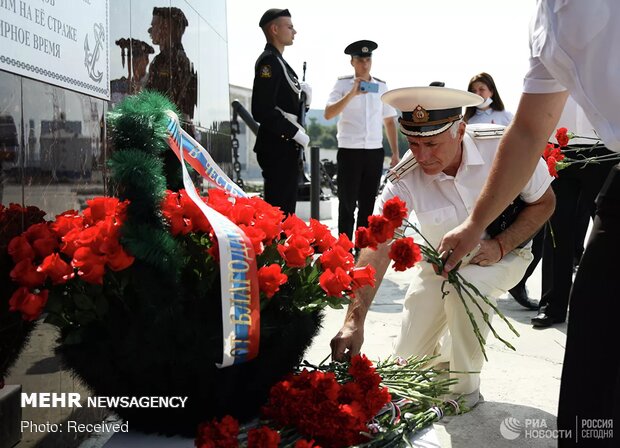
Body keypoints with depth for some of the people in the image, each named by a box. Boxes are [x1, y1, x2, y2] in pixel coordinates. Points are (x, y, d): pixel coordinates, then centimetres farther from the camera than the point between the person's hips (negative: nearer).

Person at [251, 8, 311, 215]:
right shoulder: (268, 61, -13)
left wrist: (301, 93, 5)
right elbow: (262, 111, -23)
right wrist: (296, 133, -18)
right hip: (278, 148, -10)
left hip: (285, 147, 10)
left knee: (285, 208, 16)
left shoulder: (278, 61, 17)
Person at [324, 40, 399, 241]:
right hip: (349, 150, -4)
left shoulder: (381, 86, 10)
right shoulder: (342, 84, -1)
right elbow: (328, 114, -14)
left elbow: (389, 121, 14)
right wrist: (352, 94, -24)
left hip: (375, 151, 4)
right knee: (347, 204, 0)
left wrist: (395, 153, 8)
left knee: (368, 204, 8)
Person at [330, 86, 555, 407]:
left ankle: (465, 388, -13)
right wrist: (354, 322, -40)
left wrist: (500, 246, -25)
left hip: (502, 255, -2)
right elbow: (377, 249, -30)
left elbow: (544, 202, -10)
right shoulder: (406, 178, -24)